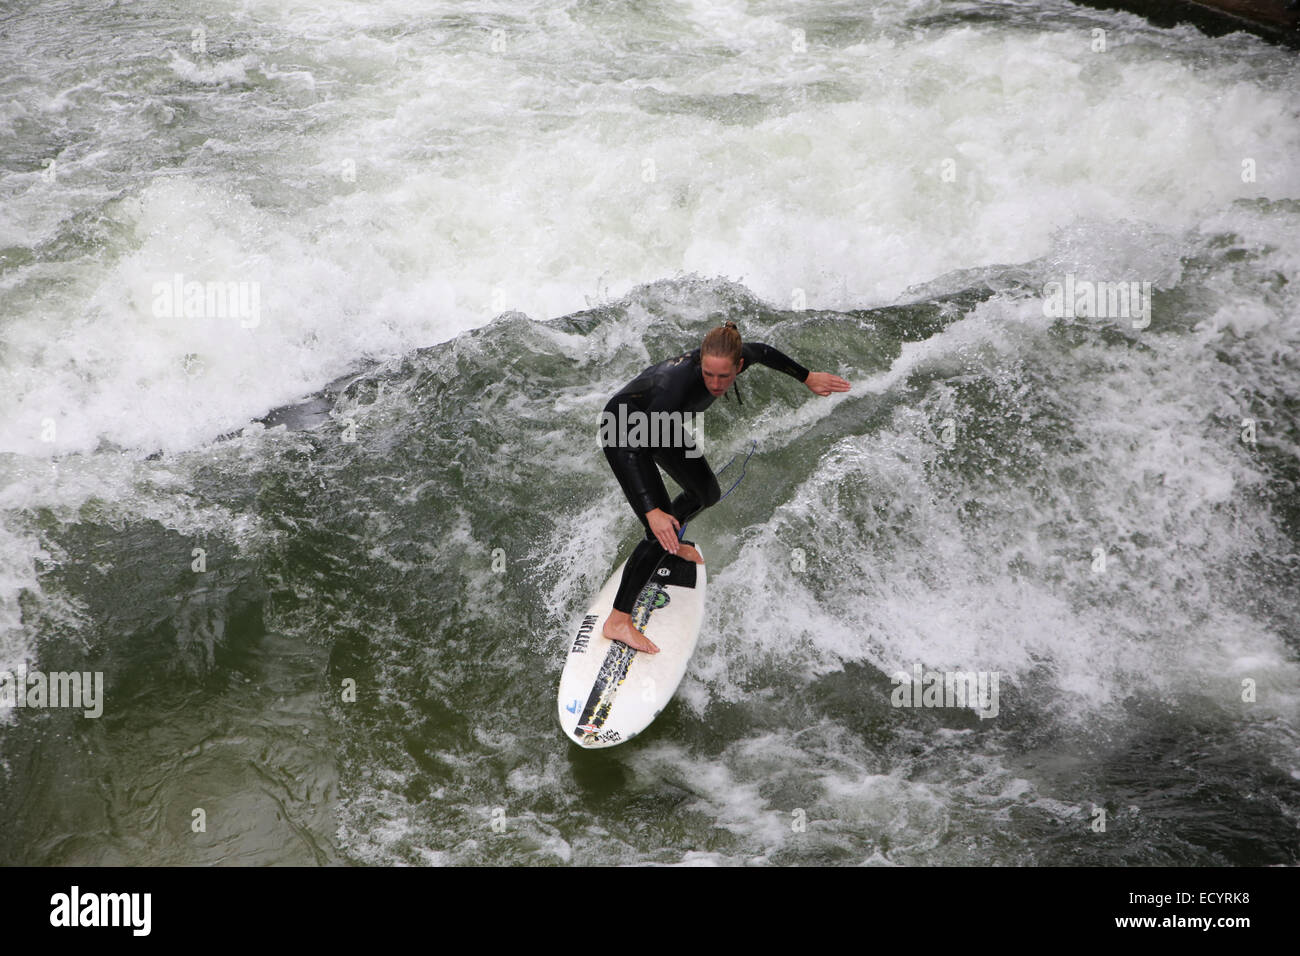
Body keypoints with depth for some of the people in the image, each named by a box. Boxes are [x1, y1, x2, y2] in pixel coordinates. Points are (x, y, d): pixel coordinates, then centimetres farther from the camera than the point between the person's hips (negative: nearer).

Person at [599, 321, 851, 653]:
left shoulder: (735, 358, -25)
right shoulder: (680, 381, -43)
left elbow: (763, 353, 2)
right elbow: (634, 449, -41)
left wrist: (808, 377, 16)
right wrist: (652, 511, -48)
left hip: (660, 423, 8)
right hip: (624, 432, -7)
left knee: (707, 494, 22)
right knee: (661, 527, -17)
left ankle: (669, 544, 54)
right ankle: (617, 621, -9)